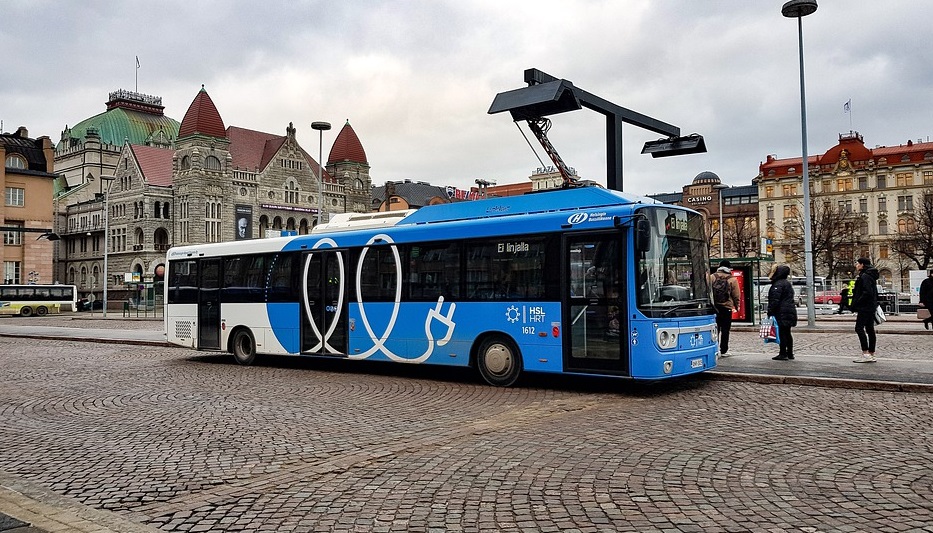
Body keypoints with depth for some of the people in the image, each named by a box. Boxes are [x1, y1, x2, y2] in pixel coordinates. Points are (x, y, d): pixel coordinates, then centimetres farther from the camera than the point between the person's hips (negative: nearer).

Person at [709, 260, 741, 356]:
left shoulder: (712, 277, 1)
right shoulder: (732, 280, -5)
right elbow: (736, 295, -1)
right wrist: (736, 306, 14)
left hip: (714, 307, 2)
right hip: (727, 307, -2)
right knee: (725, 330, 4)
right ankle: (723, 351, 7)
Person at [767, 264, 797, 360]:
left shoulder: (778, 284, -14)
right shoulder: (787, 283, 19)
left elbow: (775, 300, -19)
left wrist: (770, 311, -15)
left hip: (782, 313, -10)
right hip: (790, 312, 10)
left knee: (782, 333, -7)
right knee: (787, 333, 14)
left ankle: (783, 354, -6)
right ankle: (790, 353, 19)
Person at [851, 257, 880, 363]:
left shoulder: (864, 276, -14)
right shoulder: (870, 276, 18)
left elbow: (867, 292, -23)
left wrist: (857, 303, -17)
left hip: (865, 307, -10)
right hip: (871, 307, 10)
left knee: (859, 328, -10)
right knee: (870, 329, 10)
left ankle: (865, 353, -14)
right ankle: (871, 354, 13)